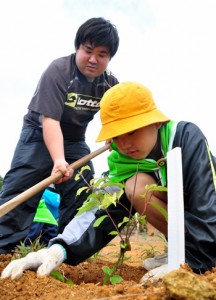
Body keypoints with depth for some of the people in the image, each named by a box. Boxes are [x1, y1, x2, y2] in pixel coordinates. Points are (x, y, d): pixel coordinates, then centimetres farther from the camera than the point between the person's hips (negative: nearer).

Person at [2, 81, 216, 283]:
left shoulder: (187, 137, -27)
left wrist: (190, 260, -35)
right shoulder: (124, 162, -16)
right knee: (136, 186, -25)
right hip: (180, 219, 4)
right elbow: (105, 212, -25)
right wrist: (59, 249, -39)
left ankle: (185, 253, -11)